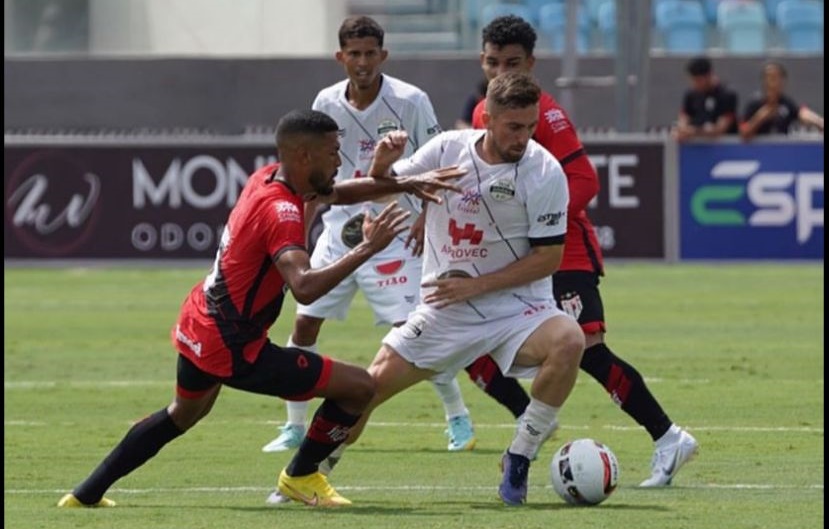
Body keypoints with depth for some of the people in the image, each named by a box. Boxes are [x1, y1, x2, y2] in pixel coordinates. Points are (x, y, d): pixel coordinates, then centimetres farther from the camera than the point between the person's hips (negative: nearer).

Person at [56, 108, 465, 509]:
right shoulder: (279, 211, -26)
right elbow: (305, 287, -41)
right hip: (231, 350, -10)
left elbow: (336, 192, 19)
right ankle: (301, 476, 14)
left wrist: (404, 184, 11)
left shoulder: (266, 177, 2)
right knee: (359, 387, -7)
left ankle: (87, 494, 41)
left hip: (195, 326, 10)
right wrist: (366, 249, -38)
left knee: (183, 414, 37)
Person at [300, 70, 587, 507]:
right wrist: (381, 164, -17)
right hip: (444, 311, 2)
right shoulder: (448, 149, -7)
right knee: (370, 386, 0)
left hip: (517, 308, -2)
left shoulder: (545, 172, -15)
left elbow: (549, 257, -13)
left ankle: (519, 459, -16)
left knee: (569, 341, -32)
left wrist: (476, 285, -17)